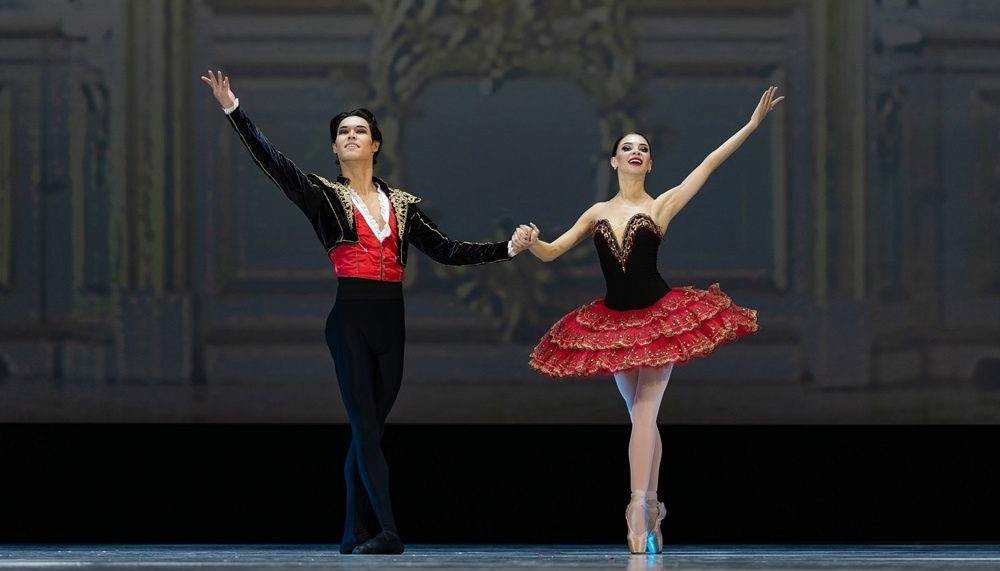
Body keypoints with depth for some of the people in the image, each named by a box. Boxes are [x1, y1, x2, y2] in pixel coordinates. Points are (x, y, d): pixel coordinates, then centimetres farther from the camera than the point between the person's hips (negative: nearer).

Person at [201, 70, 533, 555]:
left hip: (391, 322, 4)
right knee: (366, 428, -10)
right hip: (351, 319, -4)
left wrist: (508, 248, 7)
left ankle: (355, 534, 12)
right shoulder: (324, 195, 4)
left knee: (368, 429, 7)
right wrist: (233, 110, -16)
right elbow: (271, 161, -7)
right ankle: (387, 533, -17)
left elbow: (447, 251, 15)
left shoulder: (402, 204, 14)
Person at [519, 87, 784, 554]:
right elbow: (550, 252, 7)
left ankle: (639, 508, -17)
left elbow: (708, 165, -6)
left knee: (644, 412, -13)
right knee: (642, 415, 9)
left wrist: (752, 125, -11)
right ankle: (652, 506, 15)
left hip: (659, 318, -4)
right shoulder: (597, 214, 8)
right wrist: (531, 241, -17)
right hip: (614, 322, 4)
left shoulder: (661, 207, -1)